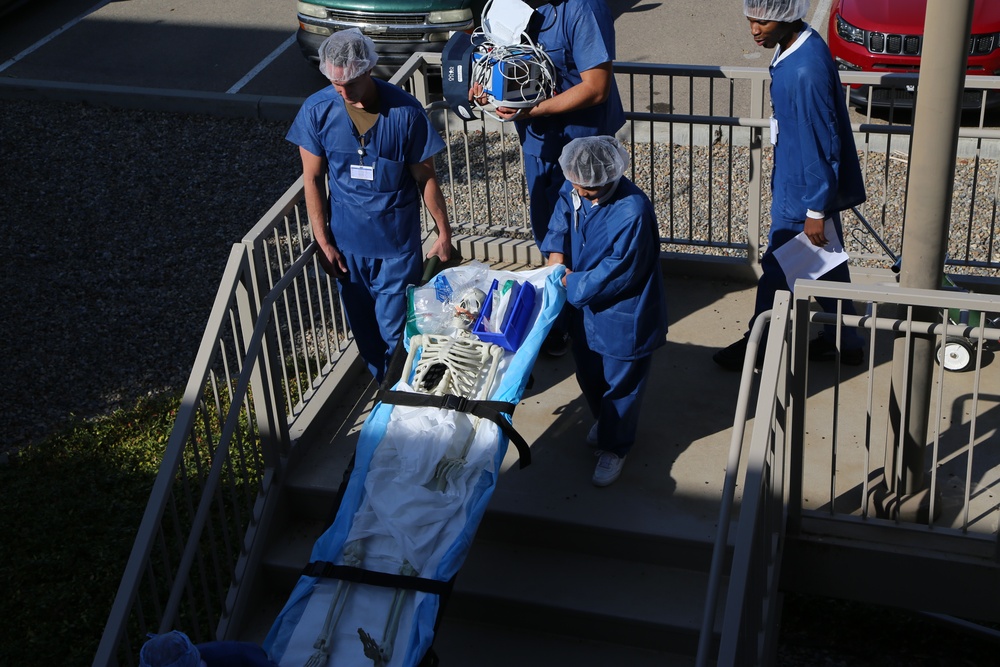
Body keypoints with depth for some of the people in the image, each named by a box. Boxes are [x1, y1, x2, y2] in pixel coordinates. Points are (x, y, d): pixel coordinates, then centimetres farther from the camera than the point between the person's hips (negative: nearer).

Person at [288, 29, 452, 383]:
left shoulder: (405, 111, -17)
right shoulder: (317, 110, -12)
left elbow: (425, 177, -7)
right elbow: (313, 178, -3)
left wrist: (444, 233, -1)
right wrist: (322, 241, -3)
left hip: (398, 243, -2)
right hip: (346, 242, 3)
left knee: (395, 331, 4)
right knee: (364, 329, 16)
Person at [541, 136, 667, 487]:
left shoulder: (632, 211, -32)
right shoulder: (574, 189, -11)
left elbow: (618, 272, -27)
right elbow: (561, 222, 10)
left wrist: (571, 284, -20)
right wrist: (556, 254, -8)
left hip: (622, 315, -7)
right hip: (584, 306, 7)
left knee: (620, 382, 12)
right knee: (588, 373, 26)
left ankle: (614, 447, 32)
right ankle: (604, 420, 53)